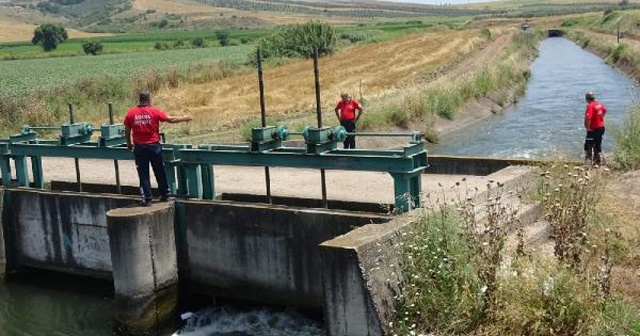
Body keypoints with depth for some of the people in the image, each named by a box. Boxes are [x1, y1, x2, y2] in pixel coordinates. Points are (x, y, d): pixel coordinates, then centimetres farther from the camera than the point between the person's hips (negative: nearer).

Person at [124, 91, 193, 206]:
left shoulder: (131, 113, -3)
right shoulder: (155, 111, -7)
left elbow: (127, 131, 3)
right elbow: (171, 119, -2)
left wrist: (129, 143, 19)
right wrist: (185, 118, 13)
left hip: (139, 147, 0)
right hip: (154, 146, 0)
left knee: (143, 174, 6)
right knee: (159, 172, 14)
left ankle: (147, 199, 5)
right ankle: (165, 195, 24)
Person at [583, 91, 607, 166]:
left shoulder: (590, 106, -21)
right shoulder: (599, 104, 5)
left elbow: (588, 118, -32)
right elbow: (605, 110, 24)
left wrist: (588, 128, -22)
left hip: (593, 129, -8)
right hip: (601, 127, 8)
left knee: (588, 145, -1)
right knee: (598, 145, 18)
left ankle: (588, 161, -3)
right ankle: (598, 161, 25)